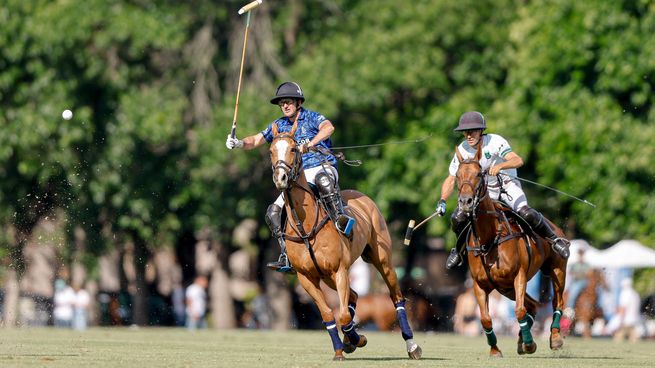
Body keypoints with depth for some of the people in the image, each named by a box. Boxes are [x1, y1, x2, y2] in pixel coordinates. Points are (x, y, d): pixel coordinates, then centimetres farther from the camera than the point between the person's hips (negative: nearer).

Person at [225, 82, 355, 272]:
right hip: (300, 177, 7)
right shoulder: (280, 125, 14)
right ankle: (286, 256, -9)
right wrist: (240, 143, -9)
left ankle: (340, 219, -51)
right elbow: (257, 139, 13)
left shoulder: (311, 117, -3)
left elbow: (328, 128, -25)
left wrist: (309, 145, -39)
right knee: (273, 212, -6)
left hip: (324, 168, -7)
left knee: (323, 180, -44)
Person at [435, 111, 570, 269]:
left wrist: (499, 166, -52)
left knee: (526, 213, -30)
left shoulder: (494, 142, -21)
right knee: (458, 218, -14)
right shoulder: (462, 150, -8)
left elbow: (518, 160, -33)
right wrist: (442, 200, -17)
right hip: (484, 190, 4)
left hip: (507, 185, -4)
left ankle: (555, 240, -11)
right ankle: (460, 249, 16)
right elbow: (451, 179, -1)